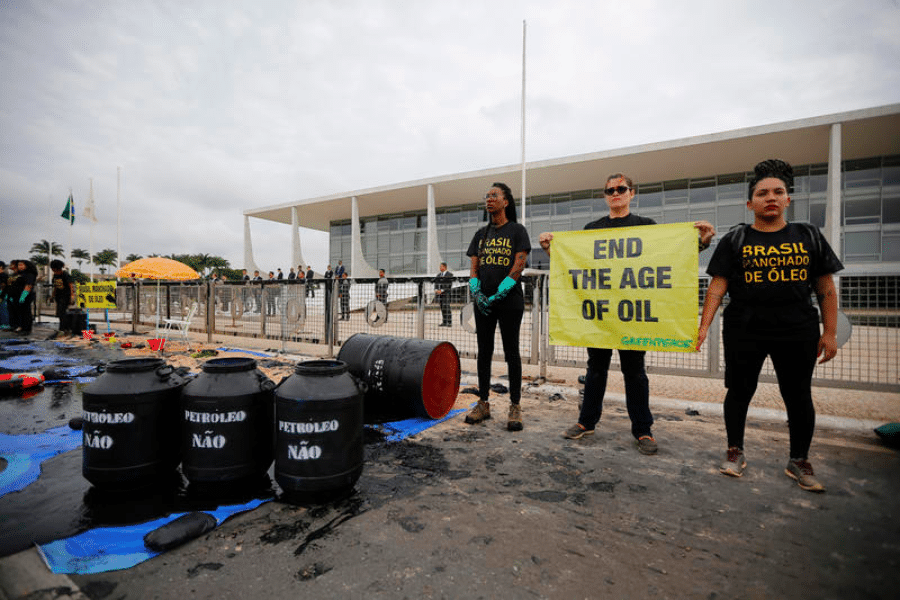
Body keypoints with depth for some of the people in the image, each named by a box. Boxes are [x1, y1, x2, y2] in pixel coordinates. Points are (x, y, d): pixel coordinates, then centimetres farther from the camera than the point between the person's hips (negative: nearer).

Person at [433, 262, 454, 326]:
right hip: (439, 294, 6)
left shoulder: (449, 275, -5)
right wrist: (436, 290, -6)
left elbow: (450, 285, -12)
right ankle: (444, 322, 9)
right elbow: (436, 283, 15)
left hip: (446, 294, -6)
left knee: (446, 308, -9)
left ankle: (449, 323, -3)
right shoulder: (438, 275, 14)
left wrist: (442, 290, -18)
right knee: (442, 308, 6)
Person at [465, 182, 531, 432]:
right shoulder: (481, 234, 15)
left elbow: (518, 266, -8)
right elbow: (473, 268, 11)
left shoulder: (517, 230, 1)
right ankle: (483, 403, 18)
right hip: (483, 301, 5)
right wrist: (477, 293, -6)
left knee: (511, 352, 1)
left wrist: (498, 295, -15)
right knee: (484, 352, 8)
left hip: (509, 301, -5)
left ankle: (515, 407, 9)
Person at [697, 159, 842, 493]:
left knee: (799, 397, 10)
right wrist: (703, 326, -14)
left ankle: (799, 462, 28)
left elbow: (825, 287, 7)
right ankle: (735, 452, 26)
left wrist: (830, 333, 1)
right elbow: (717, 285, -5)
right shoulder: (735, 240, 2)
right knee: (739, 392, 8)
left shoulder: (809, 237, 7)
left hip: (798, 333, 2)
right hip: (744, 331, -1)